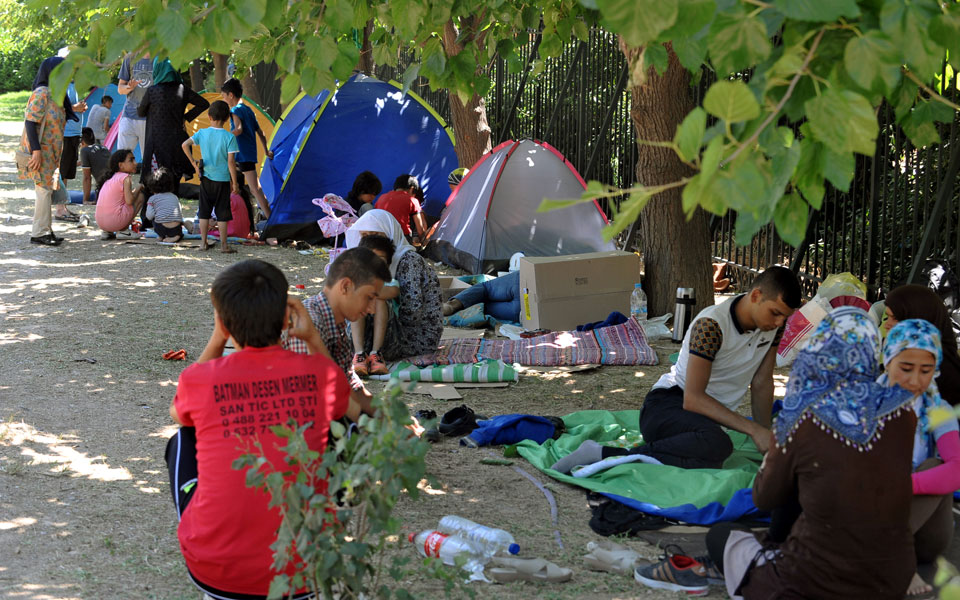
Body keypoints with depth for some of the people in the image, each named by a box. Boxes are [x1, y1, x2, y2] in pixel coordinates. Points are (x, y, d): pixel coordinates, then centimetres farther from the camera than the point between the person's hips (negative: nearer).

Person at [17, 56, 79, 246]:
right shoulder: (41, 93, -15)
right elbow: (30, 122, -21)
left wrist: (73, 110, 15)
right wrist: (36, 150, -24)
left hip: (49, 152, 10)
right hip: (40, 152, -10)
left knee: (48, 190, 13)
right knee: (44, 189, -7)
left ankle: (46, 230, 21)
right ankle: (39, 233, -2)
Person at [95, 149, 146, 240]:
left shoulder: (110, 179, 19)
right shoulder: (126, 178, -5)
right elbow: (129, 201, -15)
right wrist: (138, 188, 2)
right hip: (115, 221, -8)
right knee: (140, 196, 7)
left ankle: (107, 232, 13)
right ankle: (123, 231, 4)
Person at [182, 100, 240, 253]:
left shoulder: (202, 133, -2)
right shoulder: (229, 137, -11)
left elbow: (185, 145, -9)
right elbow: (231, 161, -13)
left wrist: (194, 163, 0)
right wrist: (234, 183, -6)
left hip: (206, 178, 3)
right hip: (222, 179, -3)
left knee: (204, 211, 12)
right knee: (222, 213, 4)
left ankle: (203, 242, 15)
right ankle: (223, 245, 7)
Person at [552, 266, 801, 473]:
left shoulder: (773, 323, 2)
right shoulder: (711, 324, -21)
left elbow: (762, 383, 12)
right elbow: (692, 398, -23)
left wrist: (765, 434, 4)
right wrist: (753, 429, -25)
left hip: (711, 415, 7)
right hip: (669, 404, -7)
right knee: (716, 444, -41)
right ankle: (603, 455, -32)